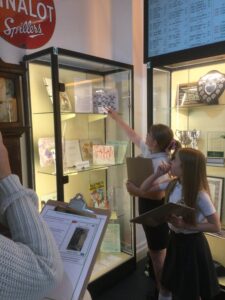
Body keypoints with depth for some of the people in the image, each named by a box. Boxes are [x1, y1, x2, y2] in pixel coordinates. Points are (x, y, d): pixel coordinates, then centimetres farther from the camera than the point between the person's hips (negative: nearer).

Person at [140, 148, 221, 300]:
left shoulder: (200, 194, -24)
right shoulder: (173, 184, -7)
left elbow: (216, 226, -18)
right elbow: (144, 189, 2)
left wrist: (185, 225, -26)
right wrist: (158, 174, -13)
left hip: (192, 243, -5)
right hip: (175, 239, 6)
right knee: (166, 285, 23)